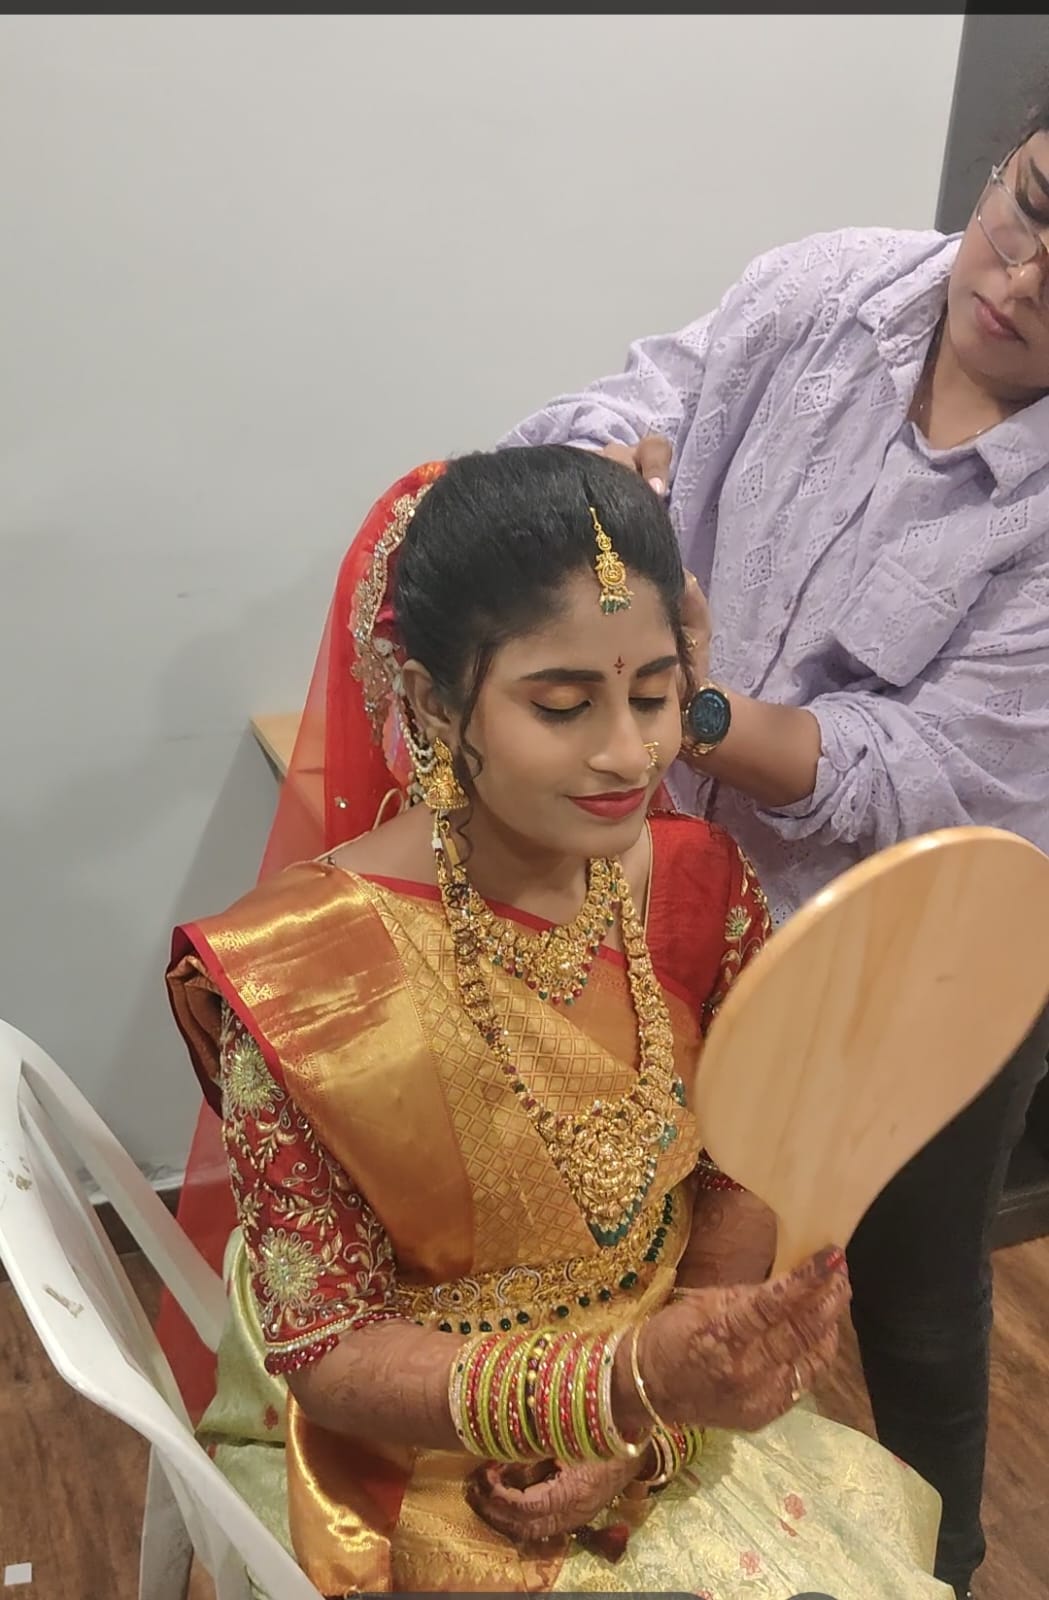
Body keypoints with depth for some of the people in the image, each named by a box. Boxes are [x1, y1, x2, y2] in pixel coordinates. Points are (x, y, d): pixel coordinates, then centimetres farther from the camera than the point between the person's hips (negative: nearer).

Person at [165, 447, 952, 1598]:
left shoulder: (697, 885, -10)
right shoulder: (297, 976, -23)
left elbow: (741, 1178, 1)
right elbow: (328, 1354, -17)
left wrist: (640, 1423, -12)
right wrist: (627, 1381, -31)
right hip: (406, 1452, -4)